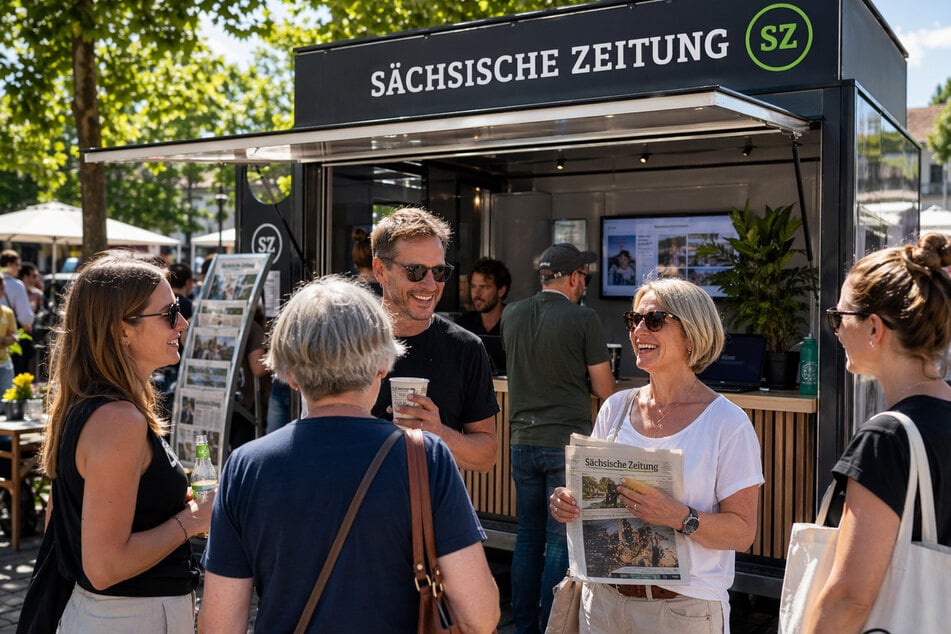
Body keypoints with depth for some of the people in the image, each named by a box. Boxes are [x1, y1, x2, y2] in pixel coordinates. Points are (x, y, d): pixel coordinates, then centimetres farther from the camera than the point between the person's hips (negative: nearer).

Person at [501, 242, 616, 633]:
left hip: (523, 442, 5)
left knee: (527, 537, 14)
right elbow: (604, 390, -6)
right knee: (561, 541, 3)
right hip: (567, 442, -5)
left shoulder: (511, 315, 4)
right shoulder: (584, 319, -11)